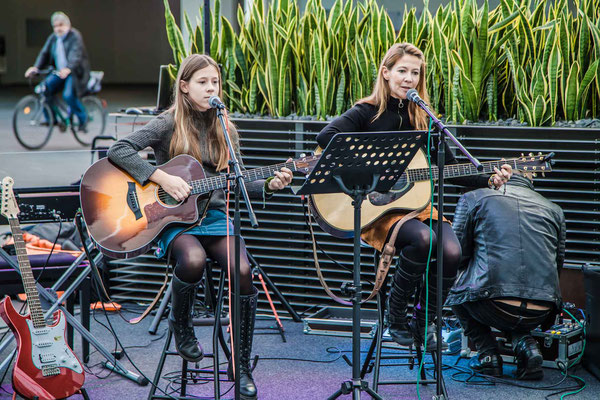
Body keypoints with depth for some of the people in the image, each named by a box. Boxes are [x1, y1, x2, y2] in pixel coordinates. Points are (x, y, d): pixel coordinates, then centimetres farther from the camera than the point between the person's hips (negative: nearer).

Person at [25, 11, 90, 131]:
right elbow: (44, 53, 1)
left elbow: (76, 55, -27)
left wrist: (68, 69, -45)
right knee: (45, 87, -16)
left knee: (69, 95, -27)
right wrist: (36, 67, -18)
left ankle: (82, 119, -3)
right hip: (59, 72, 7)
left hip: (75, 72, -6)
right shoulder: (53, 38, 8)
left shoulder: (75, 36, -12)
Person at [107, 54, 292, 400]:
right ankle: (180, 324, -3)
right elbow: (118, 151, -12)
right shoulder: (169, 125, -2)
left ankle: (242, 366, -12)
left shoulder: (225, 132, 12)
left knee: (242, 270, -25)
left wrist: (270, 185, -6)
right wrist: (163, 179, -19)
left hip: (214, 214, 3)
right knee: (193, 260, -37)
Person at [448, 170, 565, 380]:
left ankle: (488, 353, 12)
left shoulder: (473, 198, 11)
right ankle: (525, 344, 9)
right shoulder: (553, 209, 19)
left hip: (495, 307, -4)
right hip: (540, 314, 4)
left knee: (452, 284, 29)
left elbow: (456, 252, 10)